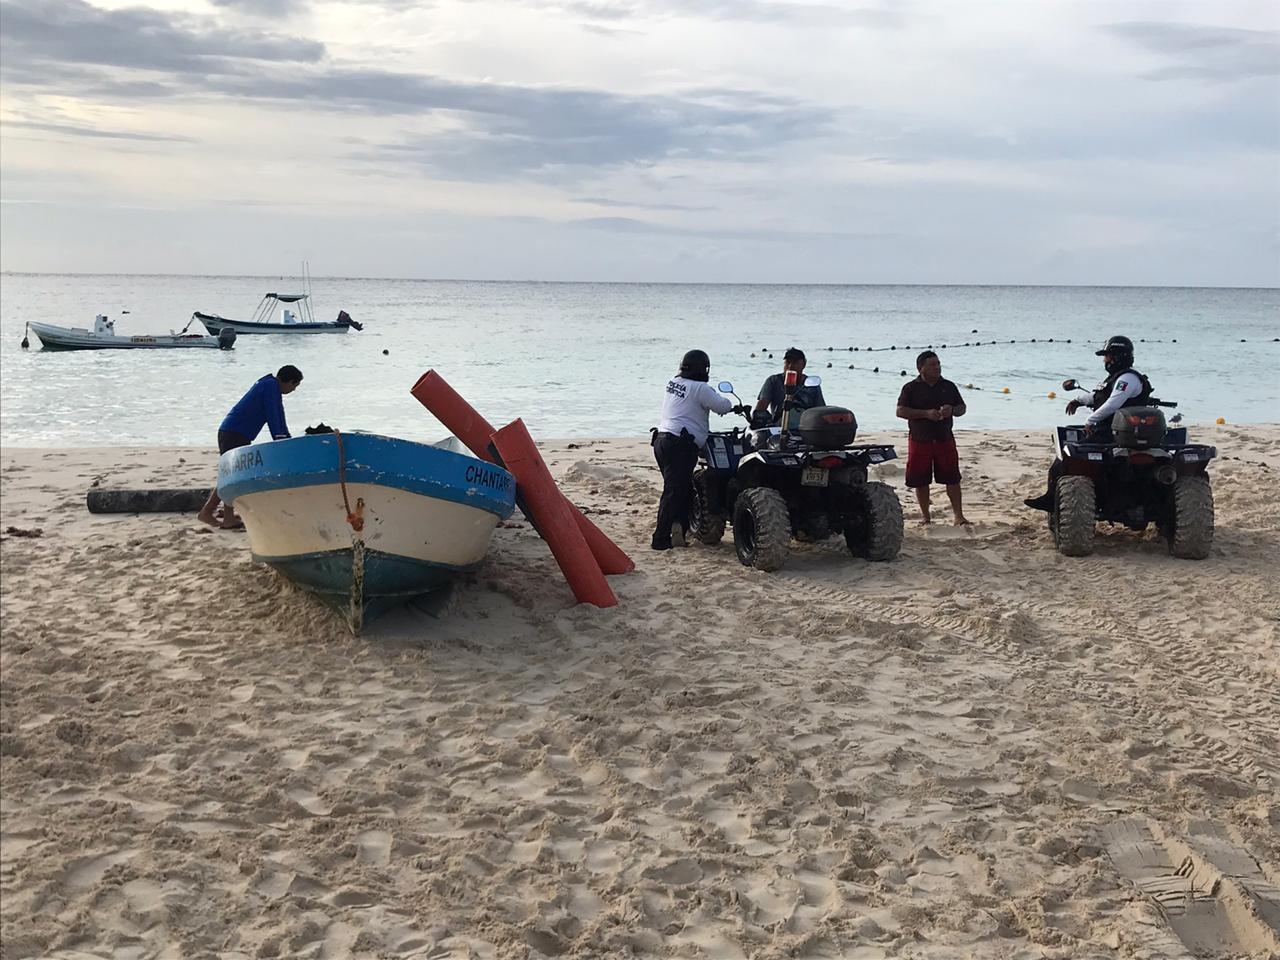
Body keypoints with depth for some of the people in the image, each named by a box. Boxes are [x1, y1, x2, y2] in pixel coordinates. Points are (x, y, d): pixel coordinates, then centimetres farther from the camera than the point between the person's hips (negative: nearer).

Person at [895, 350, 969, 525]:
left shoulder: (948, 386, 8)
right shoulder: (911, 388, -1)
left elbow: (962, 408, 13)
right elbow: (900, 411, -9)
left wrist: (952, 410, -11)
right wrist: (926, 414, -18)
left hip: (945, 439, 2)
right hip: (920, 440, -2)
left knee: (952, 479, -2)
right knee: (921, 481, 3)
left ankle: (959, 516, 3)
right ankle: (926, 517, 16)